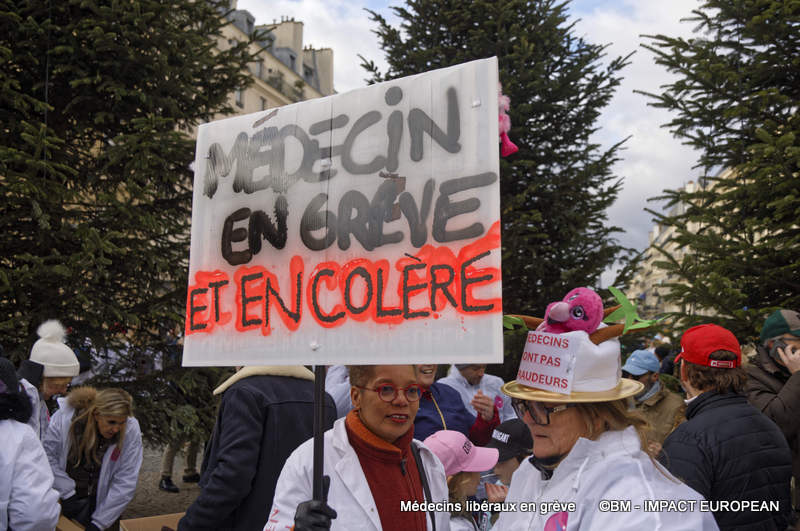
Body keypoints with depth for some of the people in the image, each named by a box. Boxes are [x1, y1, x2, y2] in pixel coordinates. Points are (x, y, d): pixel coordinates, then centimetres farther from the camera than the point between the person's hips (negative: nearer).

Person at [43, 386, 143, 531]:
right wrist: (67, 494, -15)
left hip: (96, 500, 0)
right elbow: (48, 456, -11)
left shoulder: (131, 431, -22)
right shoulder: (64, 417, -22)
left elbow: (125, 482, -17)